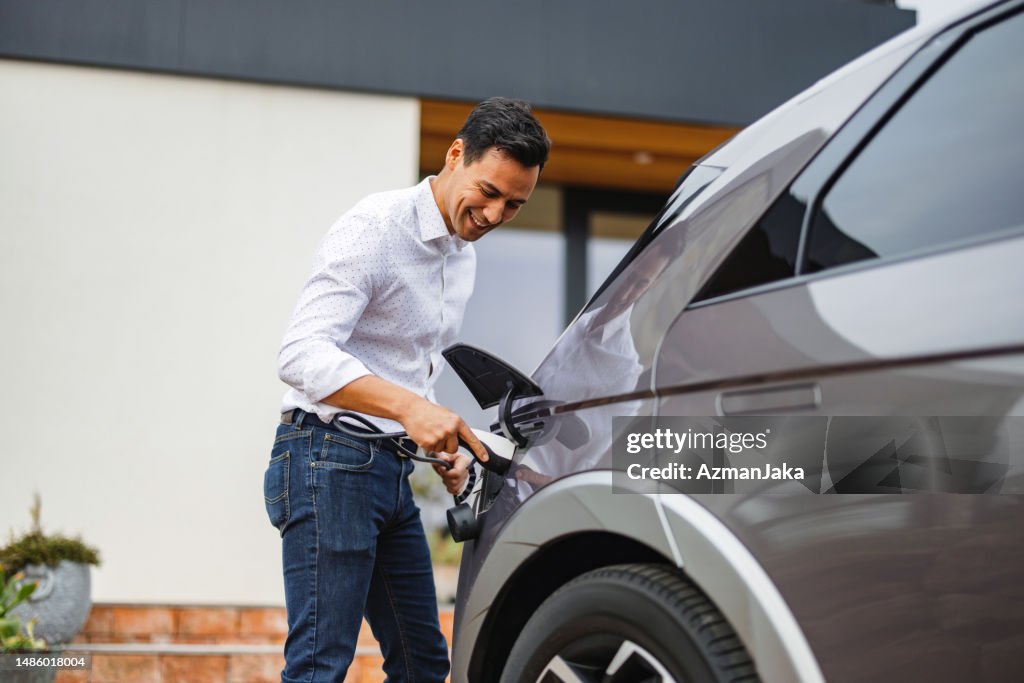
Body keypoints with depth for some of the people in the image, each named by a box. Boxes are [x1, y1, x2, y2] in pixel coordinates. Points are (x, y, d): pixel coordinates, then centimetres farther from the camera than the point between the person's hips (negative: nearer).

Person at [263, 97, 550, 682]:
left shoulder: (464, 254, 15)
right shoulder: (373, 228, -13)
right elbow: (302, 355, -24)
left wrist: (449, 443, 10)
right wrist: (409, 407, -36)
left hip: (392, 471, 9)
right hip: (329, 459, -9)